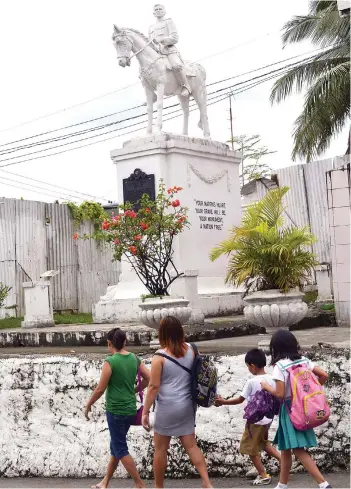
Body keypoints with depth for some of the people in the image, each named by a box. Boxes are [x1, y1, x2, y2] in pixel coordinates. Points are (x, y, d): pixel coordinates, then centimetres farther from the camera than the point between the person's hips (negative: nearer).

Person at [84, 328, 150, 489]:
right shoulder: (134, 359, 2)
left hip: (116, 410, -7)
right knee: (116, 445, 18)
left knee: (121, 449, 4)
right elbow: (148, 379, 7)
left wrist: (88, 405, 1)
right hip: (130, 410, 7)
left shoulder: (110, 362, -16)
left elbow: (100, 389, -13)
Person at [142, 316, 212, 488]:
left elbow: (153, 386, -14)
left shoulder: (160, 356, -13)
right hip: (186, 406, 5)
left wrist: (145, 412, -8)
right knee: (191, 446, 13)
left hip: (167, 408, -5)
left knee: (160, 450, 10)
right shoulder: (190, 350, 1)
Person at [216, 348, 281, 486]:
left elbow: (240, 400, -12)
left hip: (255, 420, -7)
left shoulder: (251, 382, -19)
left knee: (251, 449, 9)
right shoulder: (271, 379, -2)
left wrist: (223, 401, -1)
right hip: (267, 419, 7)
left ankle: (263, 476, 15)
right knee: (263, 443, 27)